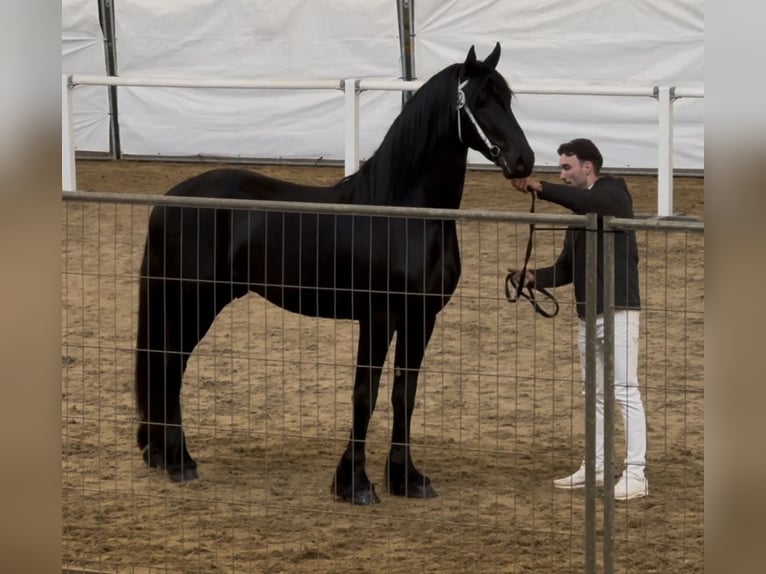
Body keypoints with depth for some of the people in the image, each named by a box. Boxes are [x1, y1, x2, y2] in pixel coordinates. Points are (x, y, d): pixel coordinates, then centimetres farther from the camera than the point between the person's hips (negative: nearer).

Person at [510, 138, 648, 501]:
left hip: (618, 310, -9)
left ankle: (636, 474, -12)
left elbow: (585, 200, -29)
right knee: (594, 393, 13)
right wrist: (535, 277, -2)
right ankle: (595, 468, 20)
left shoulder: (615, 193, -5)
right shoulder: (580, 211, 16)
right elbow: (568, 267, 15)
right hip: (589, 314, 9)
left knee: (625, 391, -10)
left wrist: (540, 189, -29)